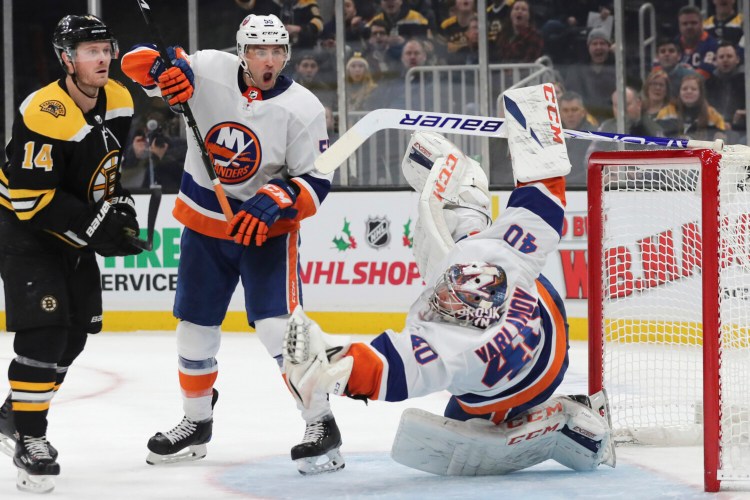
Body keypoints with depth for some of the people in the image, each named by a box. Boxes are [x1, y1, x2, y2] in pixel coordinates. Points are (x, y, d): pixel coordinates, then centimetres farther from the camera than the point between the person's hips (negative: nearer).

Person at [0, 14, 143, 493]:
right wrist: (97, 227, -29)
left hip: (77, 235, 8)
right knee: (44, 329, -18)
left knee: (75, 333, 13)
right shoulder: (43, 115, -29)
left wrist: (120, 203, 1)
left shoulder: (119, 101, -3)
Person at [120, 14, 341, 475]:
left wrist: (273, 202, -31)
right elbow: (136, 62, -12)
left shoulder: (304, 109, -18)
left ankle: (322, 427, -10)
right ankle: (197, 422, 33)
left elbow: (316, 182, -14)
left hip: (268, 227, -4)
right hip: (204, 221, 4)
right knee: (195, 328, 13)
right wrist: (166, 67, -35)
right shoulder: (207, 71, -14)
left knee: (278, 325, -18)